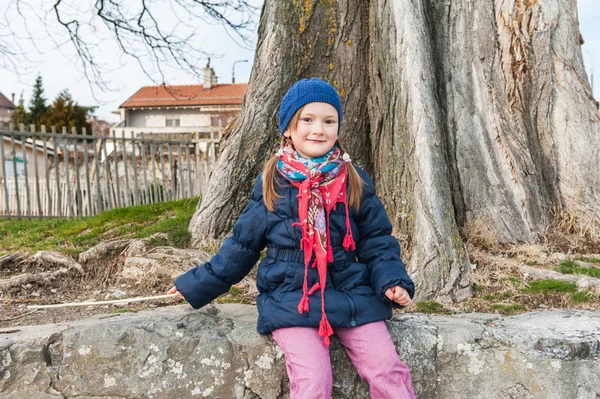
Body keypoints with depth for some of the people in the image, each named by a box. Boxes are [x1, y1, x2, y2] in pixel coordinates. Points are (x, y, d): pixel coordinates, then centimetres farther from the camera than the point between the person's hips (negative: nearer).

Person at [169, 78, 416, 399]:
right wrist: (197, 284, 10)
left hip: (353, 296, 2)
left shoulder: (356, 183, 3)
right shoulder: (271, 185, 0)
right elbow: (242, 245, 8)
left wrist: (392, 281, -9)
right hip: (291, 300, -1)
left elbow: (377, 242, 8)